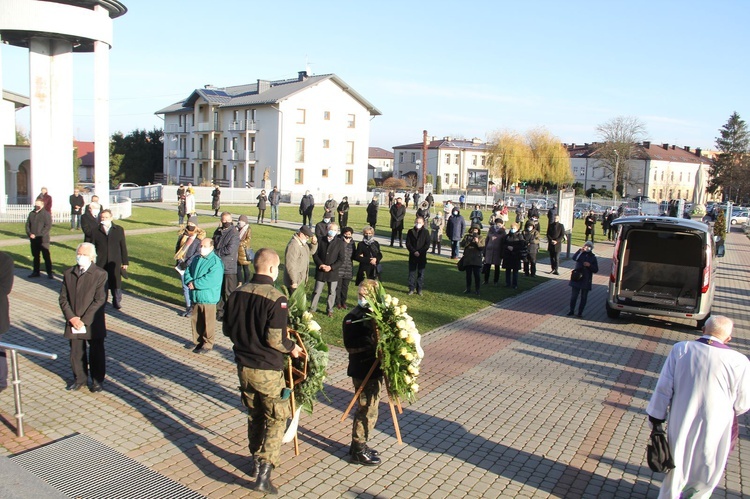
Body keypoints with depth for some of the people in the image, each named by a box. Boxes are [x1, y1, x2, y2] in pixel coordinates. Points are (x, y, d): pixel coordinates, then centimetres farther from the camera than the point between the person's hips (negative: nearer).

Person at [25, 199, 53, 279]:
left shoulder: (46, 214, -6)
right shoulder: (31, 214, 11)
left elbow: (48, 226, -13)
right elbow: (27, 225, 14)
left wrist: (38, 235, -17)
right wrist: (29, 233, -5)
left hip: (43, 240, -6)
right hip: (33, 239, 6)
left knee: (46, 256, -4)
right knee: (35, 256, 14)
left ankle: (49, 273, -1)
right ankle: (36, 272, 23)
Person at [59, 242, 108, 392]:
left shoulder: (100, 274, -9)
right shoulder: (68, 274, 5)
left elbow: (100, 300, -14)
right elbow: (63, 298, 3)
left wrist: (84, 320, -16)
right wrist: (72, 318, -10)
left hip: (93, 323, -4)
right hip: (73, 322, 4)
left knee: (96, 353, 8)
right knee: (76, 352, 13)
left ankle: (97, 380, 23)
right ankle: (79, 379, 30)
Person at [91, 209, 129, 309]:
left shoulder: (119, 230, 7)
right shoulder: (95, 231, 6)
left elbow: (123, 247, 7)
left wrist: (125, 262, 4)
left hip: (115, 263, 0)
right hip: (100, 264, 0)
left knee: (116, 284, 2)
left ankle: (117, 301, 18)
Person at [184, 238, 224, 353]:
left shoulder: (216, 262, -15)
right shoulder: (196, 259, 11)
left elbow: (211, 280, -24)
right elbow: (188, 272, 11)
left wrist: (195, 284, -18)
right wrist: (189, 282, -10)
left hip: (208, 298, -7)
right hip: (195, 296, 8)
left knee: (208, 322, 3)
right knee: (195, 320, 18)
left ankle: (208, 344, 14)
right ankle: (197, 341, 32)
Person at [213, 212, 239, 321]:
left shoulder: (234, 233, -11)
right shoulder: (217, 232, 11)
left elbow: (229, 250, -18)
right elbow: (213, 245, 18)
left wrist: (216, 252, -7)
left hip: (229, 268, -7)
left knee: (229, 292, -1)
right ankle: (219, 311, 26)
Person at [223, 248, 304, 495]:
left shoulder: (237, 293, -2)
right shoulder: (276, 299, -21)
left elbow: (227, 329, 6)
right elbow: (275, 339, -22)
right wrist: (292, 347, -2)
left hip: (243, 365, 6)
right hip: (267, 370, -6)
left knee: (254, 415, 23)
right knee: (276, 418, 9)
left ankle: (256, 461, 36)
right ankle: (263, 472, 3)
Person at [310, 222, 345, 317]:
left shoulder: (340, 242, -4)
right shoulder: (320, 240, 0)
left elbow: (341, 259, -4)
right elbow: (315, 254, 2)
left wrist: (331, 267, -14)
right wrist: (321, 265, -12)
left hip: (333, 272, 0)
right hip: (320, 271, 0)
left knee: (332, 292, 10)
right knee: (317, 291, 7)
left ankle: (330, 310, 25)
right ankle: (312, 308, 20)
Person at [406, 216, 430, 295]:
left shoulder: (426, 232, 0)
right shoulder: (410, 232, 3)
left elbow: (427, 244, -4)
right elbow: (408, 244, -1)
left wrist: (420, 252, -14)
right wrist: (414, 251, -13)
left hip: (422, 256, -1)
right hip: (412, 256, 1)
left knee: (421, 273, 4)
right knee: (412, 272, 4)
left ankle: (419, 289, 11)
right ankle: (411, 289, 12)